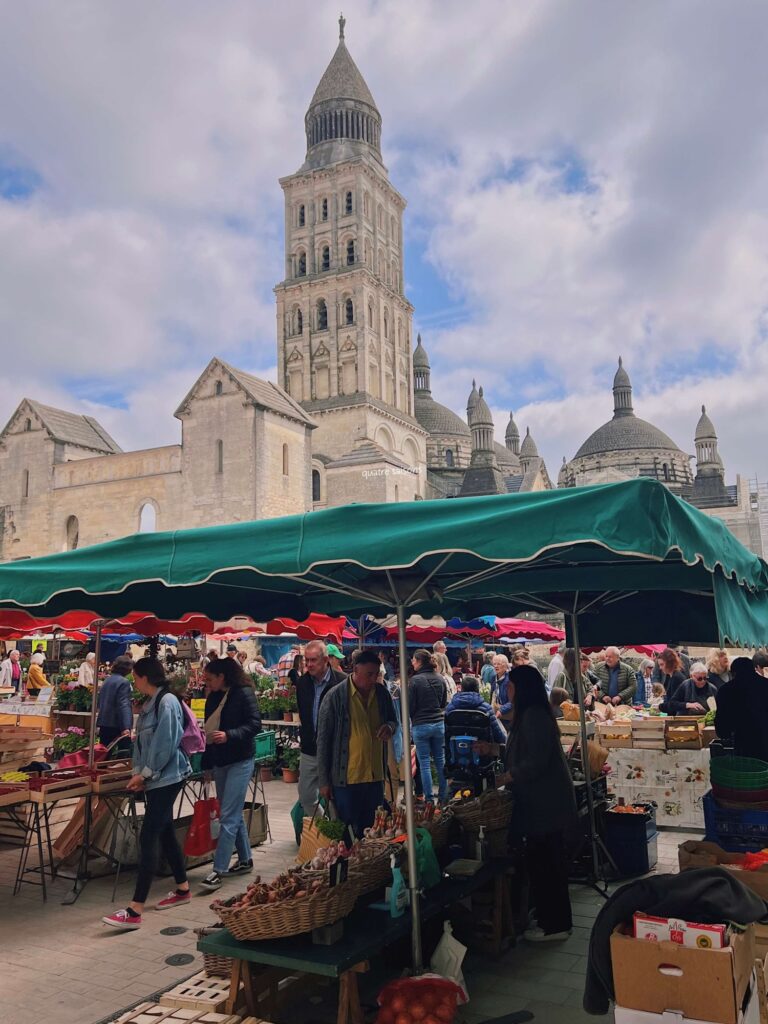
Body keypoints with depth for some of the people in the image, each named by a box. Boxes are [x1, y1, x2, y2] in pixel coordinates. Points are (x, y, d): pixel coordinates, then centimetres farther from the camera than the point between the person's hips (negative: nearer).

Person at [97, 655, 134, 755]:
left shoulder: (107, 680, 13)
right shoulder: (123, 682, -13)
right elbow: (123, 706, -21)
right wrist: (126, 727, -25)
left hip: (104, 724, 8)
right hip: (117, 725, -8)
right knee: (123, 754, -4)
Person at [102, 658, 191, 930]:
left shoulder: (167, 702, -18)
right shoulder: (151, 703, 11)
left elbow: (165, 744, -21)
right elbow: (143, 741, 14)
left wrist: (144, 774, -13)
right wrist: (138, 773, 4)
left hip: (166, 778, -10)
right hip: (155, 778, 10)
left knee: (148, 838, -10)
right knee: (165, 833, 17)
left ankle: (134, 911, -8)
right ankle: (183, 889, 31)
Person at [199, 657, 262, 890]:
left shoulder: (244, 693, -11)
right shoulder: (213, 698, 9)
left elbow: (255, 724, -15)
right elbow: (209, 730, 16)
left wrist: (229, 735, -26)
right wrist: (206, 763, 15)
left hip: (240, 761, -7)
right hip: (219, 762, 7)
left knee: (228, 816, -8)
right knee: (234, 814, 15)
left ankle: (218, 870, -4)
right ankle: (245, 859, 28)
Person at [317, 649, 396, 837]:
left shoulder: (382, 693, 3)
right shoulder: (335, 696, -10)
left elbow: (393, 720, 20)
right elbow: (323, 740, -6)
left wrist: (390, 727, -5)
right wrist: (324, 781, -6)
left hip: (375, 777, 5)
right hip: (346, 779, -4)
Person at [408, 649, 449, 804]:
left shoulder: (415, 680, -13)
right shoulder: (440, 678, 2)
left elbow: (410, 706, -8)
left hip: (420, 725, -4)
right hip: (439, 723, 4)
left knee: (424, 763, 3)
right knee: (440, 761, 11)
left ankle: (428, 800, 5)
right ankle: (443, 797, 15)